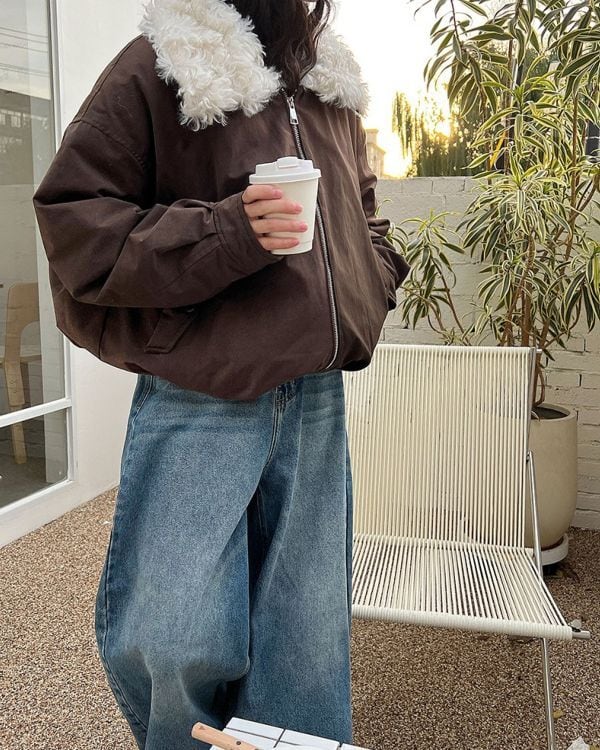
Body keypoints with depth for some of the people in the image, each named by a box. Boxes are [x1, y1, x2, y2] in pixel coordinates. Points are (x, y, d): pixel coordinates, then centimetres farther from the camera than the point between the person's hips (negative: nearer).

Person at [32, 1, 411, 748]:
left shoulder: (332, 90, 16)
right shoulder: (156, 69, -3)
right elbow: (73, 221, -8)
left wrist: (370, 288, 8)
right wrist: (224, 232, -19)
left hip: (317, 398, 6)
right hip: (201, 398, -5)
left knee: (309, 634, 11)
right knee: (171, 643, -1)